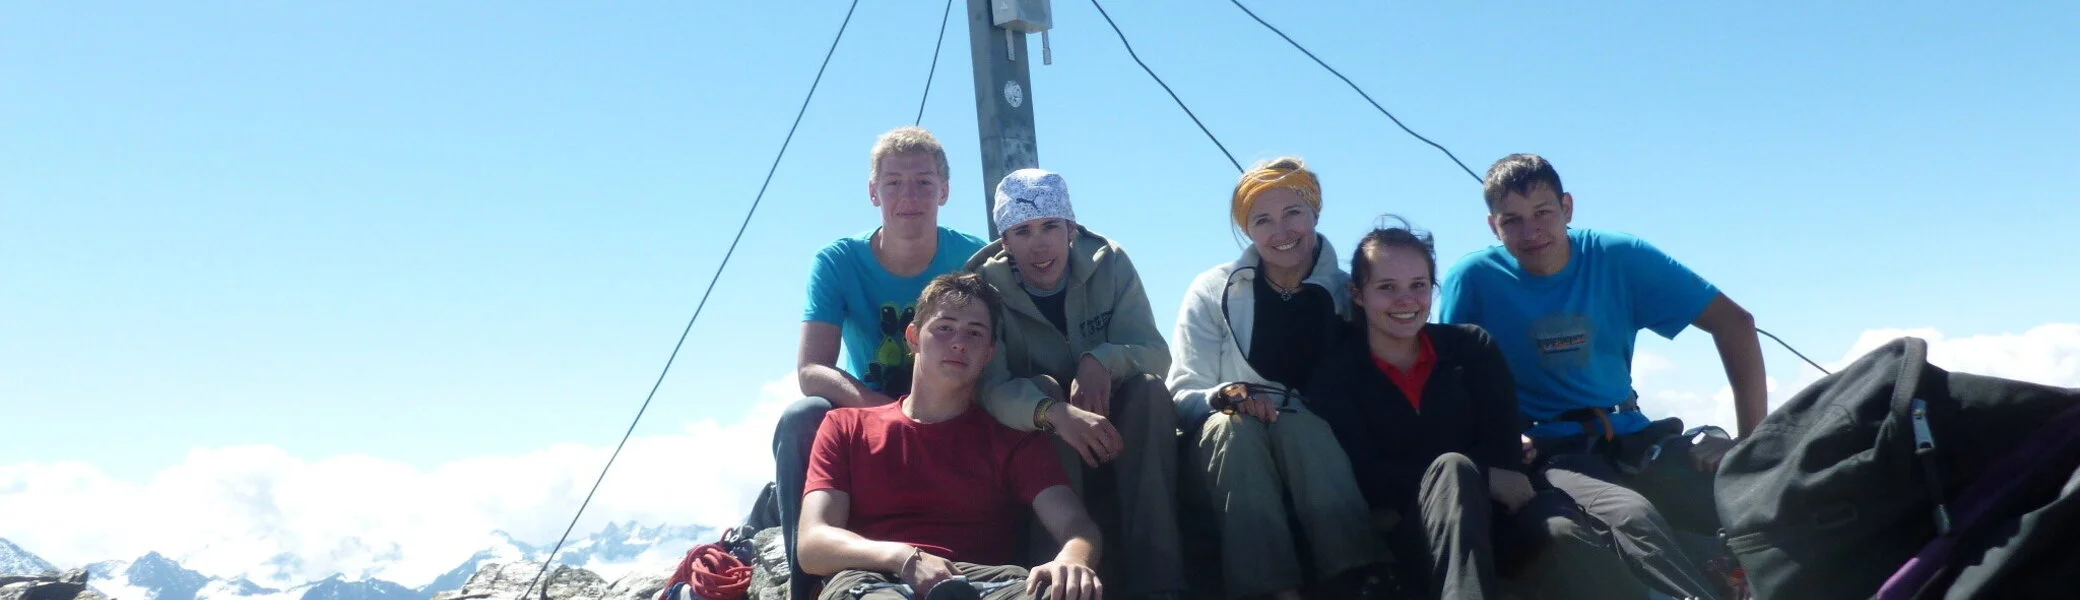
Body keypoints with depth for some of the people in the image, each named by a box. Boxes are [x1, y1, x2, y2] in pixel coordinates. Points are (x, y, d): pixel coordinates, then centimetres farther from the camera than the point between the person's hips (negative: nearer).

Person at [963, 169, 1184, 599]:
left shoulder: (1109, 263, -7)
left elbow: (1156, 353, -14)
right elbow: (988, 386, -28)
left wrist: (1102, 360, -37)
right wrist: (1057, 413, -49)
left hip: (1116, 434, 2)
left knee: (1148, 386, -27)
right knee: (1043, 388, -30)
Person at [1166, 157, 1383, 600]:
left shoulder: (1347, 293, 7)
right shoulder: (1212, 292, 3)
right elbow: (1182, 396, -3)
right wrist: (1224, 395, -26)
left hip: (1320, 452, 1)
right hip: (1231, 450, 0)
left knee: (1299, 425, -32)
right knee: (1231, 424, -34)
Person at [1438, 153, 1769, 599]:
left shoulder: (1619, 258, 1)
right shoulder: (1473, 278, -5)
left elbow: (1734, 323, 3)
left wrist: (1754, 440, -4)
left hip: (1636, 440, 4)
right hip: (1554, 455, -3)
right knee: (1632, 518, -36)